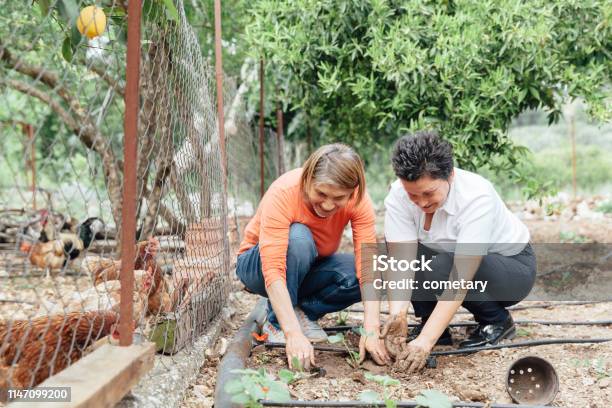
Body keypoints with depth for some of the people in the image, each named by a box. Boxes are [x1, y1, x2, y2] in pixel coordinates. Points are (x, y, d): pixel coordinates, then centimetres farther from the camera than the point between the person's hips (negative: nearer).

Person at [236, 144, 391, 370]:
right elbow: (273, 270, -41)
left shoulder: (358, 200, -23)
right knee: (297, 237, -36)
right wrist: (293, 334, -49)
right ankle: (276, 322, -18)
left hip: (308, 269, 4)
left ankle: (303, 311, -4)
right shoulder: (283, 193, -34)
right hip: (259, 264, -3)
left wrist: (371, 331, -40)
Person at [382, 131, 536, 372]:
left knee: (439, 269, -33)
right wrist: (397, 313, -46)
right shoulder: (398, 196, -21)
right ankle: (431, 323, -5)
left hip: (513, 265, -4)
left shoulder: (477, 197, -34)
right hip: (447, 256, 5)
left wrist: (426, 339, -47)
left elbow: (460, 278, -40)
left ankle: (497, 321, -6)